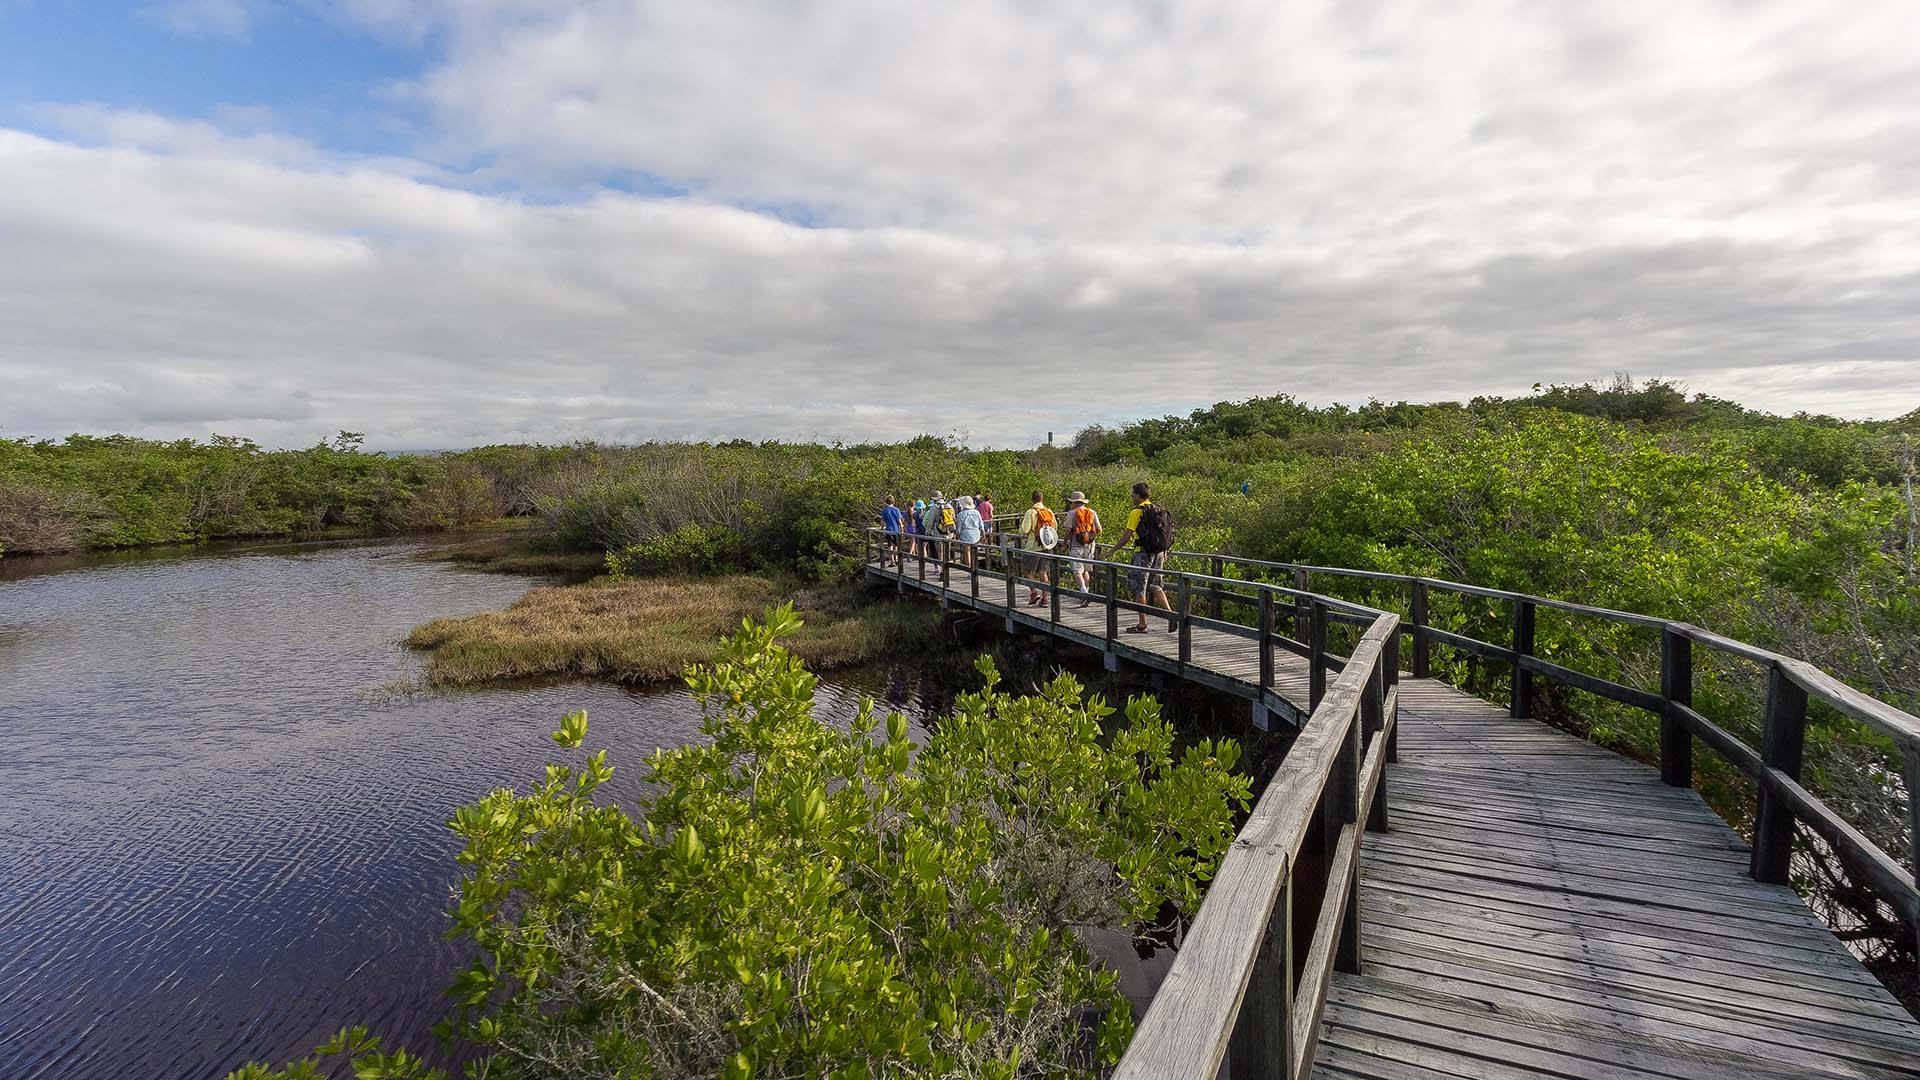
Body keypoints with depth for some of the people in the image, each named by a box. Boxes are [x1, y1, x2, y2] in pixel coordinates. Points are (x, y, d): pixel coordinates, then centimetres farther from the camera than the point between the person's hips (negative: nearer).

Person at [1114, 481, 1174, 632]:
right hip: (1159, 553, 7)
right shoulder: (1160, 511, 10)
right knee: (1156, 585, 17)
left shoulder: (1137, 512, -10)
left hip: (1143, 553, -7)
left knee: (1139, 588, 3)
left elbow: (1127, 536, -11)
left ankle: (1142, 625, 7)